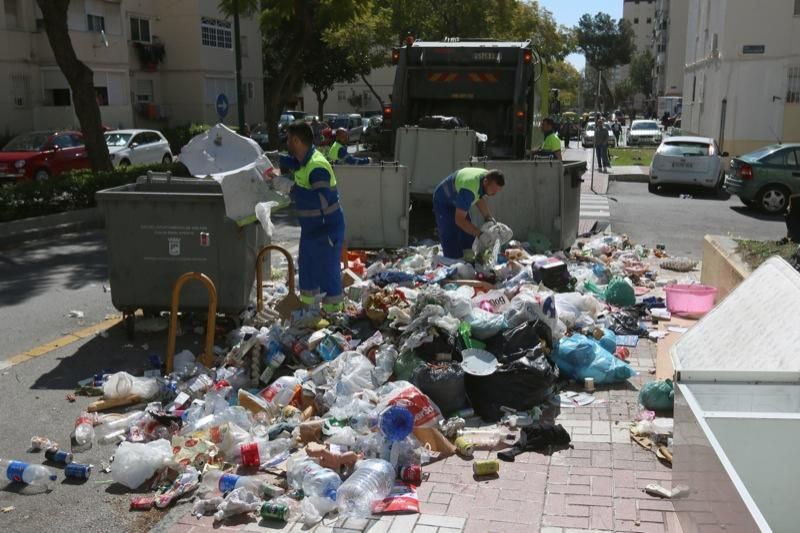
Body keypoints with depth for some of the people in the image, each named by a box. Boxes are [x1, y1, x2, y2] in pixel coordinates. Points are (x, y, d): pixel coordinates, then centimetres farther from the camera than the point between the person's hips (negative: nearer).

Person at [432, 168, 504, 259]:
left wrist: (488, 217, -7)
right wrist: (480, 234, -40)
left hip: (457, 201, 8)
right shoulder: (469, 190, -41)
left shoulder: (487, 177, -16)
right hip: (443, 203, -8)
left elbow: (480, 199, 6)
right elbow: (459, 220, -37)